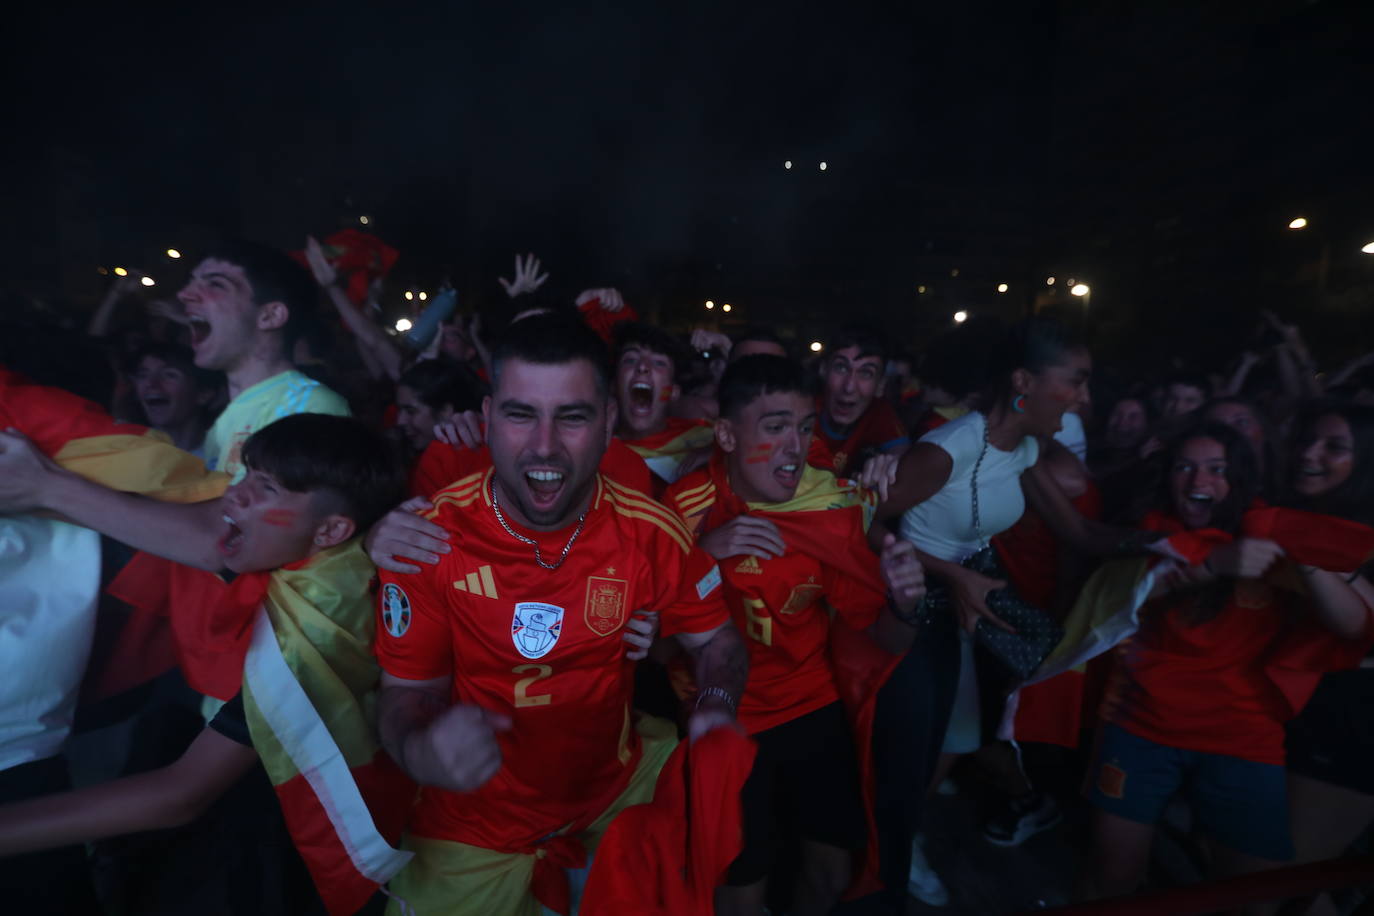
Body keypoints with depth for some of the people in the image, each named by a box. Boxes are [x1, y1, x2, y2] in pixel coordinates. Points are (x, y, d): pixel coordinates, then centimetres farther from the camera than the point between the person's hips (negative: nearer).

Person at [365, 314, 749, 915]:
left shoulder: (650, 532, -17)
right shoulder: (427, 540, -21)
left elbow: (717, 640, -3)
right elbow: (408, 693, -11)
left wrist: (717, 707, -25)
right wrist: (420, 753, -34)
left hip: (618, 778, 2)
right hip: (479, 820, -1)